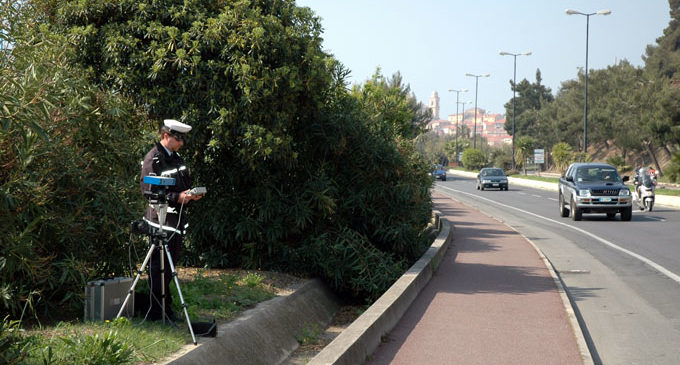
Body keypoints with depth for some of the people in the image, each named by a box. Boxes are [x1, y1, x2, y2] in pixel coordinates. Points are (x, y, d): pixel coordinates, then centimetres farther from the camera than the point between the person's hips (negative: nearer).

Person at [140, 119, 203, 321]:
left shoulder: (176, 157, 17)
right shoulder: (153, 158, -11)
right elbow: (149, 190, -17)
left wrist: (191, 195, 4)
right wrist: (177, 198, -22)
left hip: (176, 218, 9)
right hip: (161, 220, -9)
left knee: (171, 262, 13)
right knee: (159, 265, -7)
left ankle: (166, 308, 21)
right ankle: (158, 312, -3)